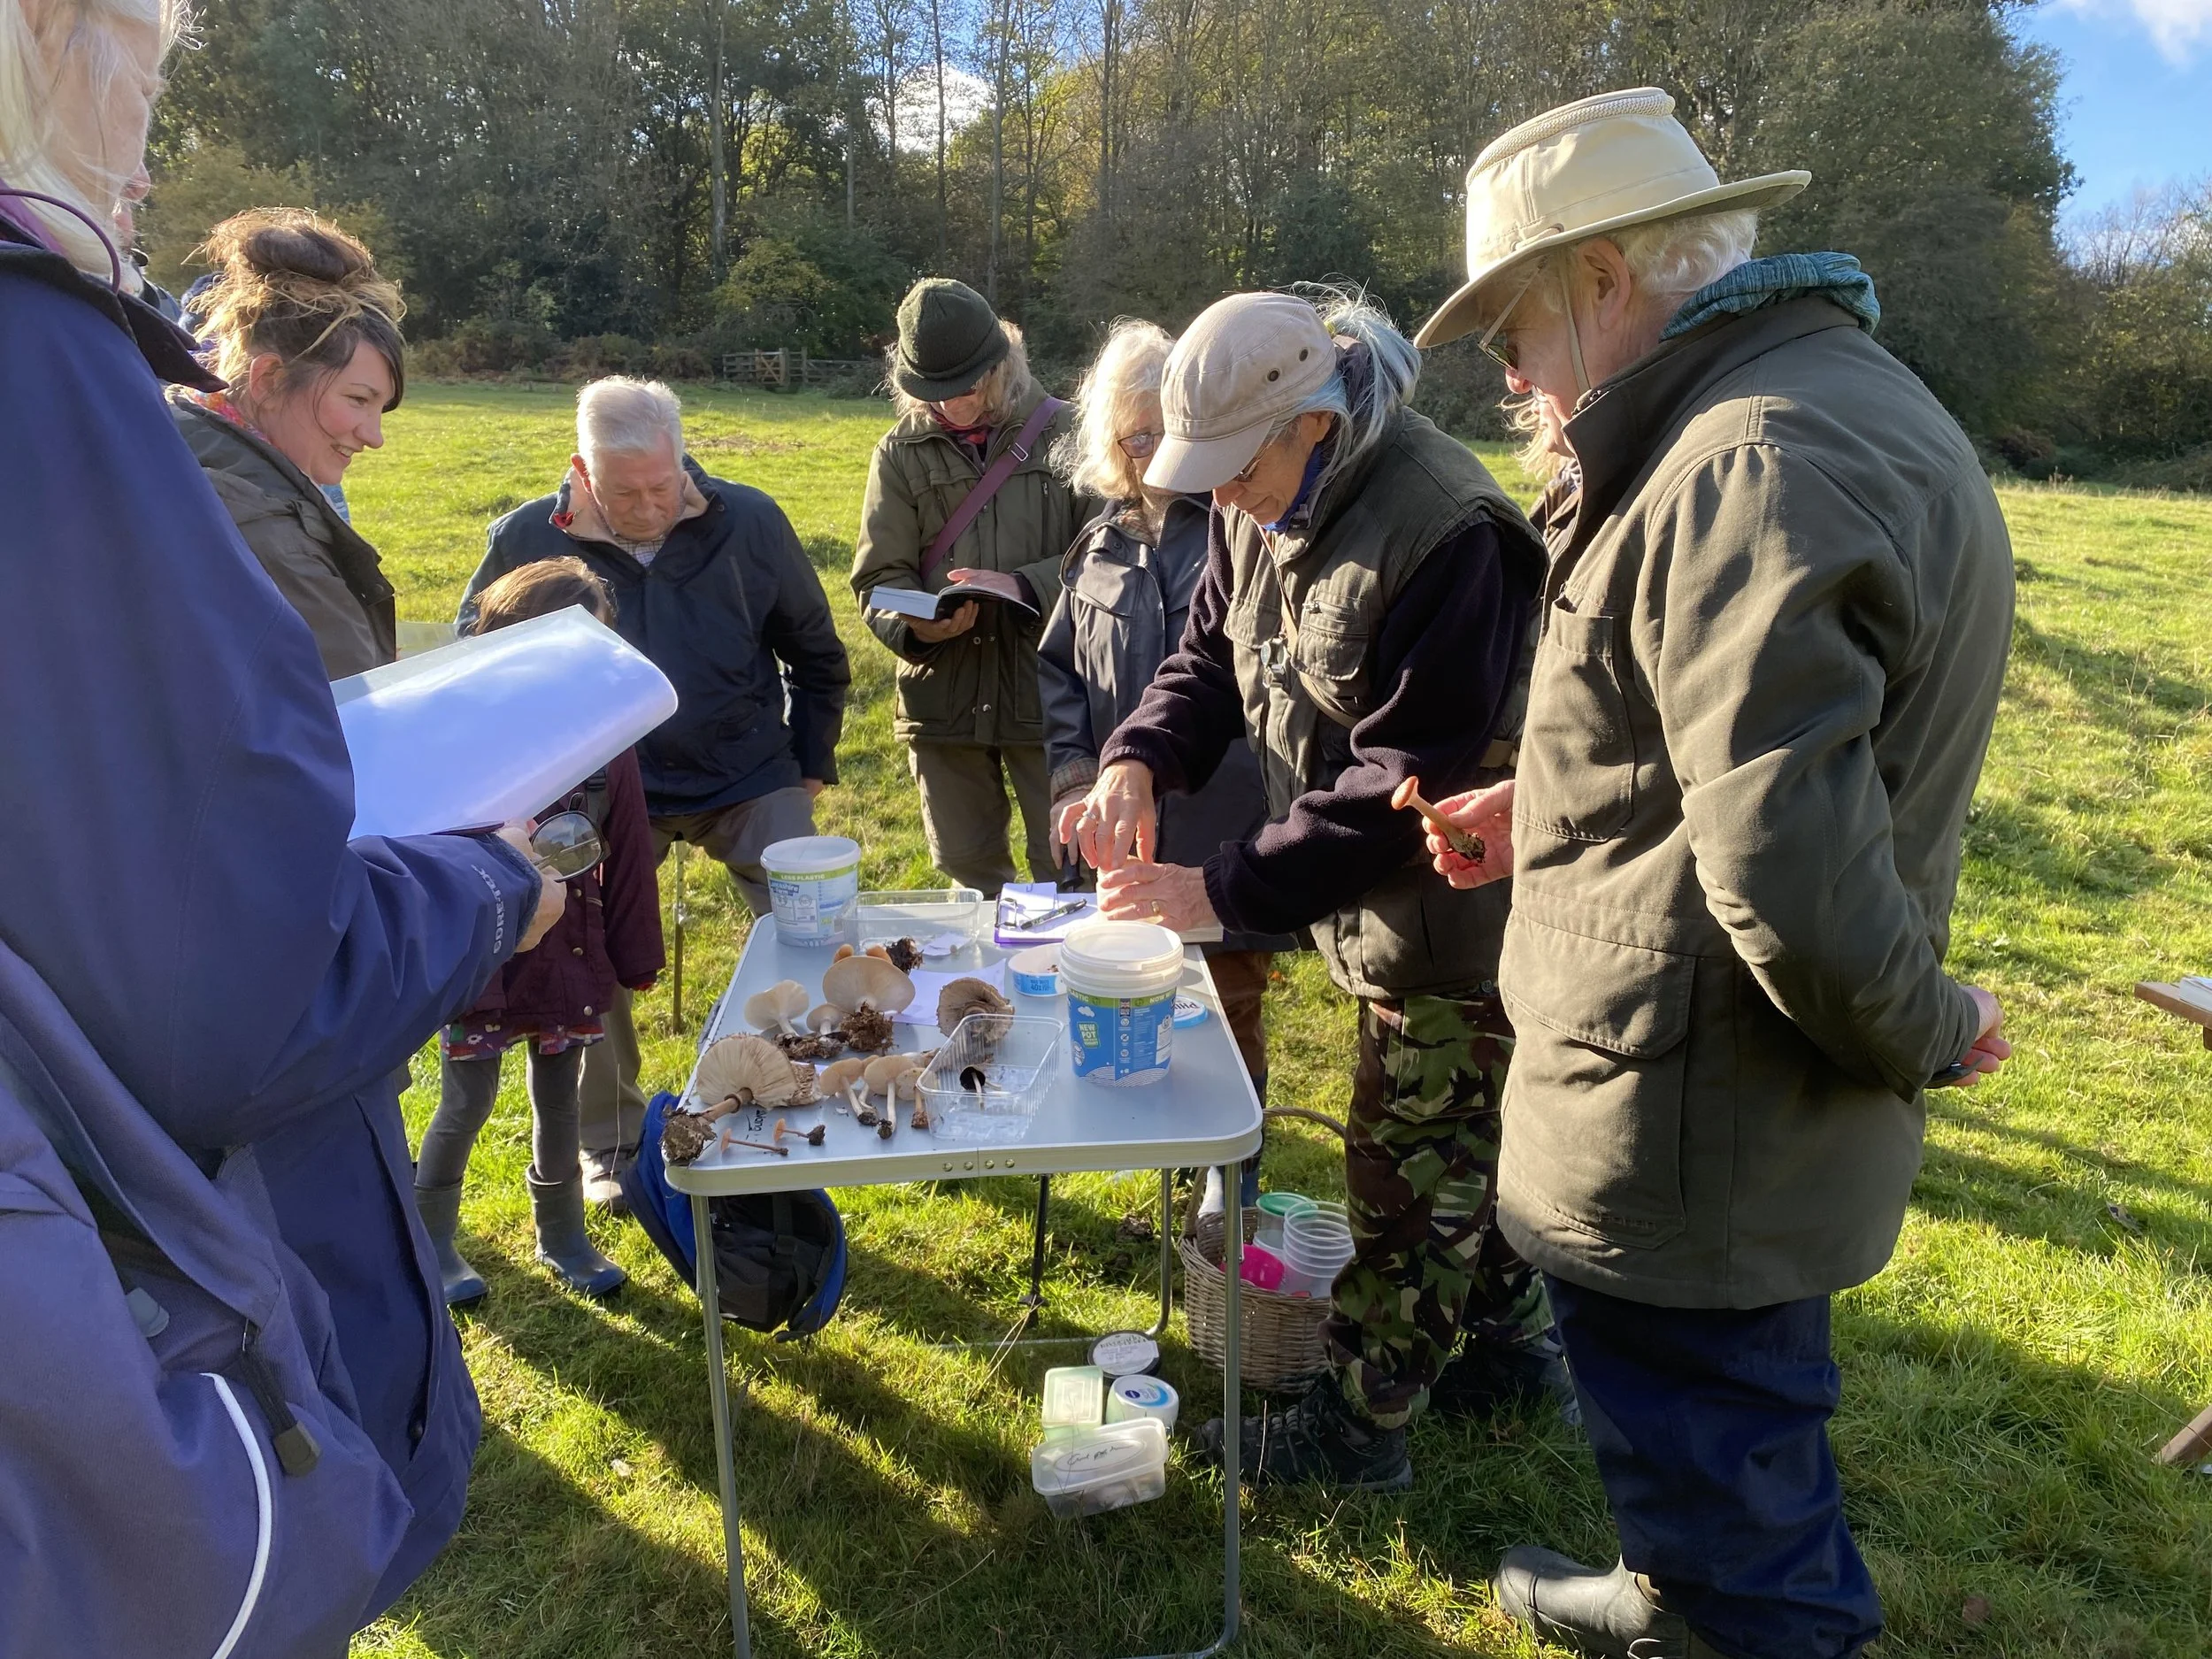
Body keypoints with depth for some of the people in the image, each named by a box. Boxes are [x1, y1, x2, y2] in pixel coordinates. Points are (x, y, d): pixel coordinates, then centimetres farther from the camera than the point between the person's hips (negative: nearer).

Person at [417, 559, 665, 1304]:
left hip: (571, 957, 3)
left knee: (559, 1100, 17)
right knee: (466, 1102, 8)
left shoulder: (606, 741, -4)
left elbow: (627, 856, 1)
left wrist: (634, 956, 5)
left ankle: (562, 1235, 36)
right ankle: (430, 1238, 32)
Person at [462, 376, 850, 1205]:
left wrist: (810, 764, 6)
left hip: (750, 780, 0)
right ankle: (611, 1143, 22)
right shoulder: (528, 539, -8)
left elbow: (816, 654, 6)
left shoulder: (748, 522, -7)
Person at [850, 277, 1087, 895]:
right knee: (966, 868, 16)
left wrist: (1024, 587, -19)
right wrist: (913, 624, -17)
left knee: (1065, 869, 8)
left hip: (1047, 688, -2)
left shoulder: (1061, 432, -1)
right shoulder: (901, 451, 5)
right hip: (942, 691, 2)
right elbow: (879, 573, 3)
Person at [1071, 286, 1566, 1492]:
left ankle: (1358, 1427, 24)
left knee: (1411, 1168, 6)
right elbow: (1212, 654, 7)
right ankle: (1506, 1346, 44)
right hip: (1376, 901, 9)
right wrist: (1138, 758, -13)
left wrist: (1226, 890, -28)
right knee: (1460, 1141, 23)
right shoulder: (1268, 504, -1)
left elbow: (1406, 781, -29)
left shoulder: (1442, 533, -29)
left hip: (1454, 915, -9)